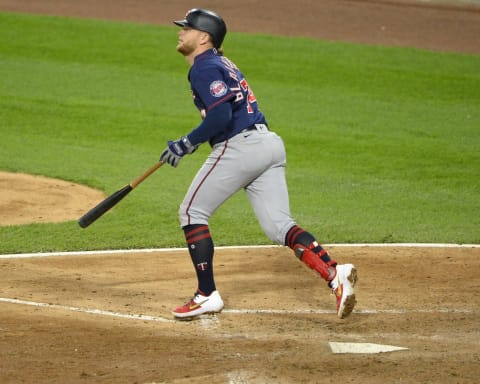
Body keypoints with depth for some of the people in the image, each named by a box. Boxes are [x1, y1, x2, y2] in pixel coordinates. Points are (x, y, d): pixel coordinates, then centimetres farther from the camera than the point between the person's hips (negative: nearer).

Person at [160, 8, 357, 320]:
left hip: (240, 147, -9)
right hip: (270, 144, 9)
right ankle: (335, 274, -18)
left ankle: (207, 295, 4)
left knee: (192, 212, 5)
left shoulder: (205, 68, -7)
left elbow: (220, 117, -20)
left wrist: (186, 144, -12)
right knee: (279, 225, 3)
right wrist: (192, 142, 26)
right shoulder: (221, 64, 23)